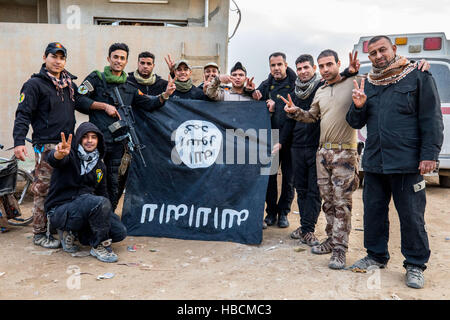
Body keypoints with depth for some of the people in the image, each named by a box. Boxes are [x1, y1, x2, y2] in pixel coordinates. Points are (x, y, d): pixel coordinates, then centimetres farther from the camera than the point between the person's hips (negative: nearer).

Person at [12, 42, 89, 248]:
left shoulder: (69, 84, 18)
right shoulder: (35, 84, -3)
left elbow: (83, 106, 25)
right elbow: (23, 114, -8)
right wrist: (19, 142, -19)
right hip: (46, 146, -7)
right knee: (44, 190, -4)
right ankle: (40, 234, 7)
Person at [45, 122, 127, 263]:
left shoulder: (100, 166, 13)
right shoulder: (70, 155, -8)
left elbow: (102, 193, 19)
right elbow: (53, 160, -31)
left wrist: (109, 214, 3)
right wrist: (59, 154, -56)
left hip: (87, 207, 7)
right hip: (60, 210, -7)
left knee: (120, 232, -9)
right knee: (100, 203, -34)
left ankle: (72, 232, 7)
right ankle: (99, 246, -13)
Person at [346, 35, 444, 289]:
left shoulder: (418, 77, 1)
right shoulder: (367, 84, 14)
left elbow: (432, 118, -4)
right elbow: (355, 123, 16)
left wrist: (429, 154, -12)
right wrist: (358, 106, -4)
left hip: (407, 162, -5)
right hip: (374, 162, 5)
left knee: (411, 216, 2)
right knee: (374, 211, 13)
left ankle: (415, 265, 17)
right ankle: (376, 256, 29)